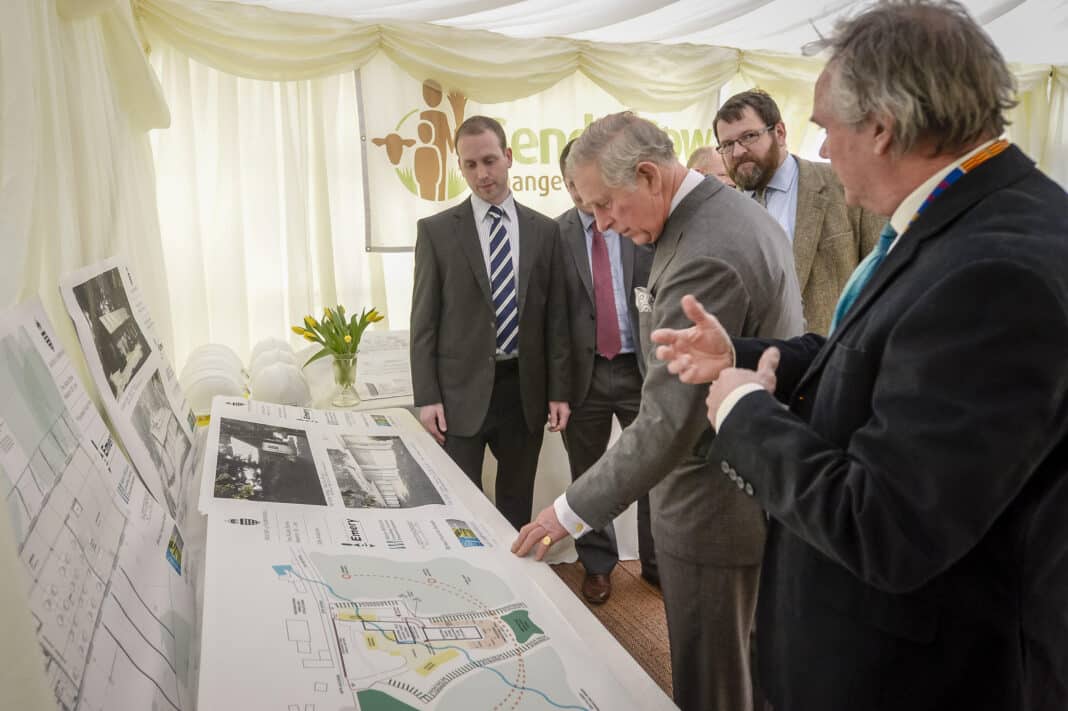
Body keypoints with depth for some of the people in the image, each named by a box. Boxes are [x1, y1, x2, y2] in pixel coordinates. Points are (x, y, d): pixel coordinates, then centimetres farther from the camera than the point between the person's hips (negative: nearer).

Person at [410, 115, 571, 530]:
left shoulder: (544, 230, 5)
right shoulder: (436, 231, 0)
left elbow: (556, 318, 6)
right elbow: (424, 321, -1)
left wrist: (559, 391, 2)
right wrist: (426, 397, -7)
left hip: (525, 390, 2)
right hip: (462, 392, -2)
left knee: (517, 506, 15)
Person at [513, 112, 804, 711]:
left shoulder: (705, 256, -28)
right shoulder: (735, 211, 5)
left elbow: (669, 422, -28)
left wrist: (575, 510, -19)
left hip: (715, 502, -10)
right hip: (755, 482, 10)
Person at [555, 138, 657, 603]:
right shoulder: (556, 234, -1)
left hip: (642, 368, 0)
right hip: (584, 372, 1)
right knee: (587, 477, 13)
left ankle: (656, 562, 31)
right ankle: (597, 565, 32)